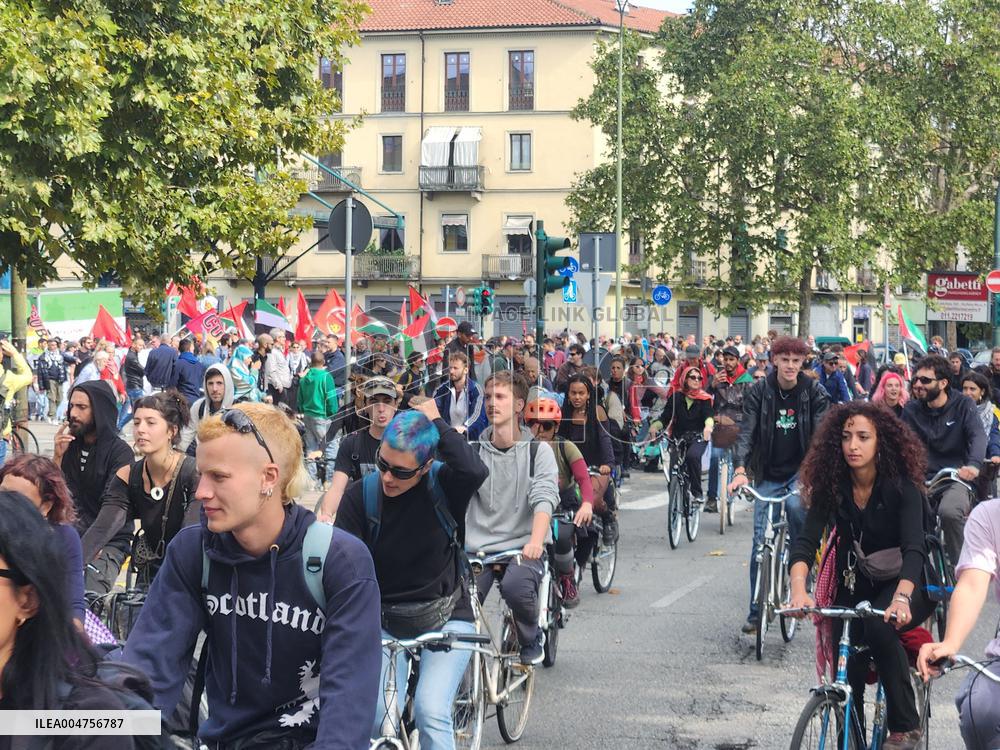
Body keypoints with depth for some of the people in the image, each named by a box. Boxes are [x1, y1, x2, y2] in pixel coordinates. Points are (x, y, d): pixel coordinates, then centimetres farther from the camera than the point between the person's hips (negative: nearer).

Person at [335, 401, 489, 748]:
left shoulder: (442, 485, -12)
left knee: (431, 713, -20)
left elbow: (474, 471, -35)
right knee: (378, 719, -14)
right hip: (384, 623, 2)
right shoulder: (360, 496, -9)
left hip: (445, 618, -2)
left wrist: (436, 422, -25)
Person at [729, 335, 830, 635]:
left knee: (795, 505, -34)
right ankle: (756, 611, 7)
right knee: (760, 541, -3)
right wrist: (740, 470, -27)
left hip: (801, 470, -1)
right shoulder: (759, 391, -5)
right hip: (768, 475, 1)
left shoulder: (814, 392, -5)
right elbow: (747, 432, -12)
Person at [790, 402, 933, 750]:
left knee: (878, 624, -33)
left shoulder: (901, 487, -19)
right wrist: (799, 589, -39)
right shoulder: (830, 487, -11)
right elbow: (806, 541, -19)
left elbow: (914, 548, -30)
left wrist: (901, 597, -49)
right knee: (845, 666, -13)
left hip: (905, 583, -3)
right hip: (854, 586, 3)